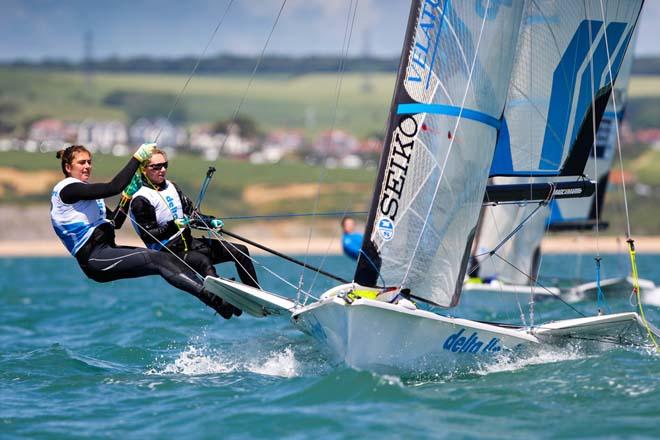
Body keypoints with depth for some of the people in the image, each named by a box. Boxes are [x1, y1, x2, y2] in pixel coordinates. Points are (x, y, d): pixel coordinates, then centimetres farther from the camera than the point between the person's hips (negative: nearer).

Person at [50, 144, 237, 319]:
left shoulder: (84, 190, 23)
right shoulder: (67, 188, -8)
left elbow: (114, 220, 22)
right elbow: (113, 188, -20)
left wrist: (129, 195, 9)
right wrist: (137, 158, -16)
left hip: (106, 252, 9)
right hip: (95, 259, -9)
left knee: (168, 259, -7)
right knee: (157, 260, -22)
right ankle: (214, 300, -32)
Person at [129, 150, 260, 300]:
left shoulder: (171, 187, 14)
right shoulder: (140, 200, -11)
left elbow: (191, 213, 18)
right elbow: (148, 236, -16)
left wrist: (210, 221, -1)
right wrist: (172, 226, -29)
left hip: (188, 242, 9)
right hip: (169, 251, -9)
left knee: (240, 251, 3)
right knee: (203, 262, -39)